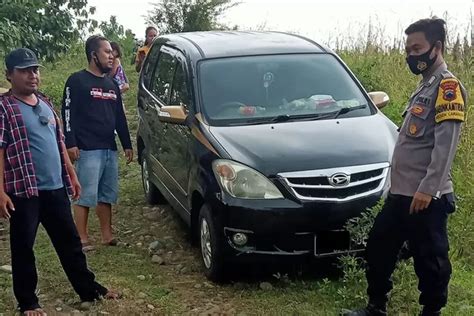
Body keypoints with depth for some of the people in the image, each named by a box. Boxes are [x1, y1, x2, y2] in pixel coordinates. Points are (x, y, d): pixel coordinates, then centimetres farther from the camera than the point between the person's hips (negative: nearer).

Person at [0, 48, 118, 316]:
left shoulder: (45, 103, 13)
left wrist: (72, 175, 17)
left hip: (55, 188, 6)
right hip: (23, 190, -6)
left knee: (70, 241, 14)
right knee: (23, 247, 6)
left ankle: (89, 289, 26)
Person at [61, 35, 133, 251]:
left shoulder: (111, 84, 18)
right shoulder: (77, 80, -4)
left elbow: (120, 117, 21)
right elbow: (68, 113, -9)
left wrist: (127, 144, 18)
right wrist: (70, 143, -17)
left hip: (110, 149, 7)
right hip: (88, 150, -7)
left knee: (107, 195, 10)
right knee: (86, 196, -6)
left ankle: (107, 235, 18)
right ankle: (82, 239, 1)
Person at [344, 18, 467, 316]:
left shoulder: (447, 85, -11)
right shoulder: (425, 86, 18)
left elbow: (445, 143, -20)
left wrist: (427, 188, -24)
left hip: (426, 197, -10)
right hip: (401, 192, 10)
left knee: (430, 260, 3)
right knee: (379, 247, 17)